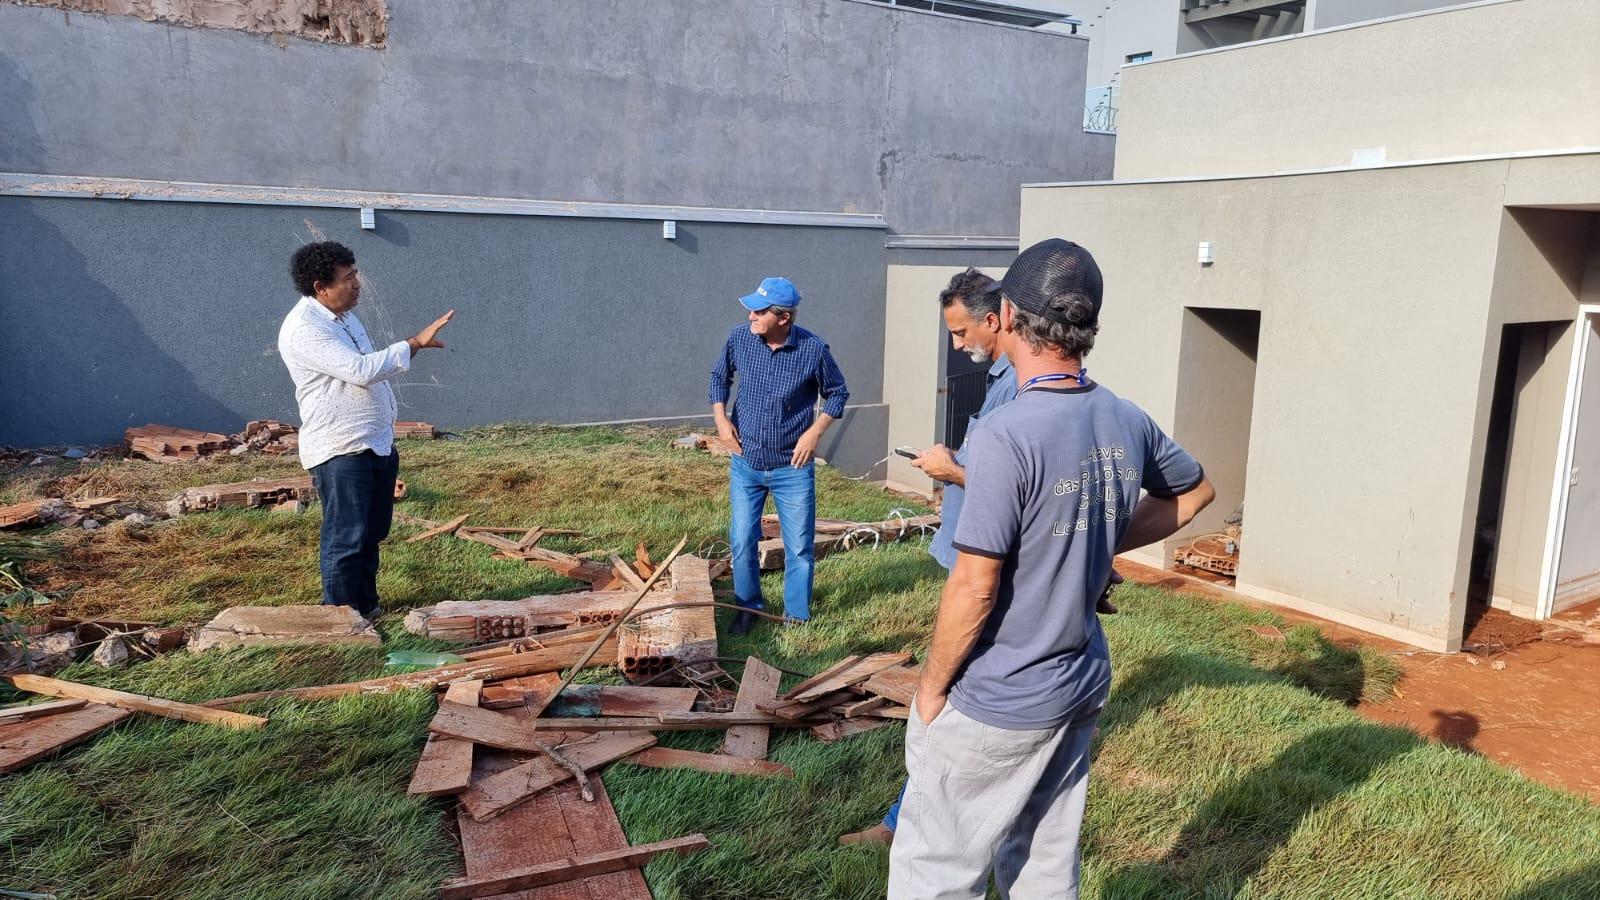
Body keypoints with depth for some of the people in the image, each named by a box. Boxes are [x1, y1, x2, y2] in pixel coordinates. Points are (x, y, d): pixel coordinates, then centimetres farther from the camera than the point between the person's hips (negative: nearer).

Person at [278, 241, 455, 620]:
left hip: (378, 443, 9)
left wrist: (387, 425, 25)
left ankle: (366, 606, 30)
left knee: (372, 533, 17)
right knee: (345, 539, -2)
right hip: (340, 451, -9)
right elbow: (362, 370, -29)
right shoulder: (303, 329, -19)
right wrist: (415, 343, -24)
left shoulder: (344, 315, 13)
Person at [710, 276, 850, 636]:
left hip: (793, 468, -2)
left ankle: (796, 617, 22)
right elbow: (719, 376, 12)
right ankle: (748, 607, 29)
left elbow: (837, 393, 1)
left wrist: (815, 432, -10)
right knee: (742, 542, 9)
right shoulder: (739, 339, -7)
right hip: (745, 463, 2)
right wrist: (721, 419, 1)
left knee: (799, 547, 5)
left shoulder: (813, 349, -15)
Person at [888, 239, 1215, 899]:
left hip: (997, 703, -7)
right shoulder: (1128, 422, -2)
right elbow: (1196, 491, 18)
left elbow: (975, 587, -22)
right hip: (1083, 686, 7)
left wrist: (931, 685, -8)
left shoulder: (1004, 436, -25)